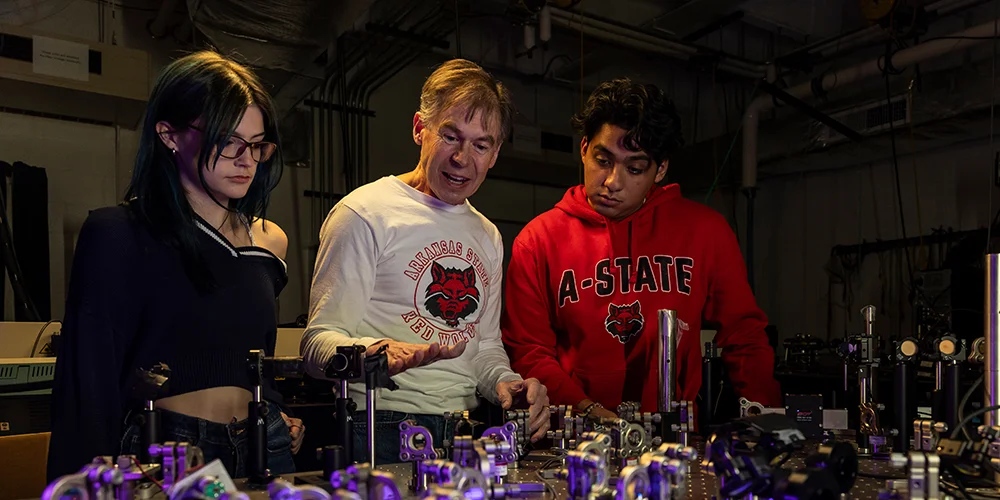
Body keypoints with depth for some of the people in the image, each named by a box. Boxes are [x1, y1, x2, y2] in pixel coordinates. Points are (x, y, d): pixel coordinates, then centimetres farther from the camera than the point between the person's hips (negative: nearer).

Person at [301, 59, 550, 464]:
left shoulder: (488, 236, 18)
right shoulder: (365, 213, -5)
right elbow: (320, 341, -9)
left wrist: (504, 382, 3)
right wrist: (373, 354, -30)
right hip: (384, 435, -5)